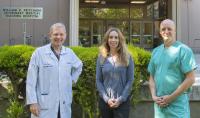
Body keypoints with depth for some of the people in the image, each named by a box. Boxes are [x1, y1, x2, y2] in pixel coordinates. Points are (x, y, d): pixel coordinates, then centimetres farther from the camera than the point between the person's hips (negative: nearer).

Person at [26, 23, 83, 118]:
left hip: (64, 106, 4)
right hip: (44, 106, -4)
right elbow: (31, 81, -6)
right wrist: (32, 102, -11)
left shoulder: (69, 53, 7)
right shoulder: (39, 53, -5)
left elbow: (78, 66, 29)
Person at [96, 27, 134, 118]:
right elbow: (98, 81, 2)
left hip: (122, 102, -1)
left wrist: (121, 99, -11)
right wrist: (106, 98, -9)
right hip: (105, 101, 2)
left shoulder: (127, 57, 1)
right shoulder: (101, 58, 3)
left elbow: (130, 80, -2)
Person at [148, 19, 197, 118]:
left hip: (178, 104, -5)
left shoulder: (183, 50, -6)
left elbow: (190, 79, -11)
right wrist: (154, 96, -2)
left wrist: (171, 97, -13)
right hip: (160, 104, 5)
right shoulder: (156, 51, 10)